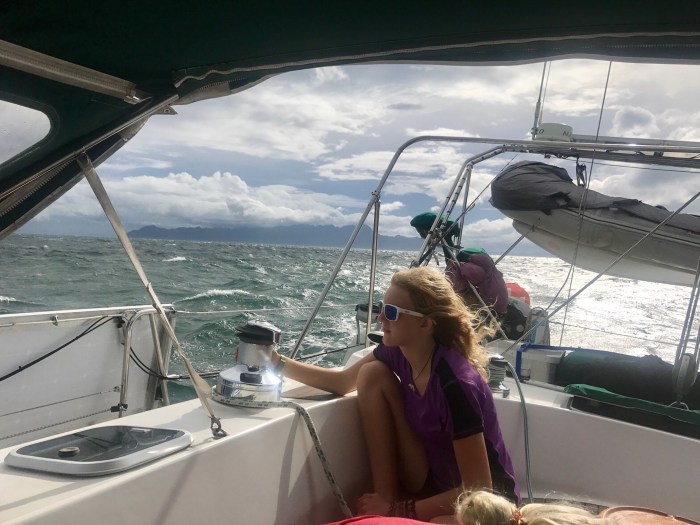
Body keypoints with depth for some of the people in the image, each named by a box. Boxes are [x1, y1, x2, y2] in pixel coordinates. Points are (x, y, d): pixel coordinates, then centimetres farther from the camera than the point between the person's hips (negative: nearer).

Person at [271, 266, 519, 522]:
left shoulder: (457, 383, -31)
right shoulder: (396, 352, -11)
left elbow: (478, 490, -26)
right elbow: (342, 381, 5)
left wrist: (399, 510, -22)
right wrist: (279, 362, -5)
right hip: (432, 483, 7)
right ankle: (386, 498, -4)